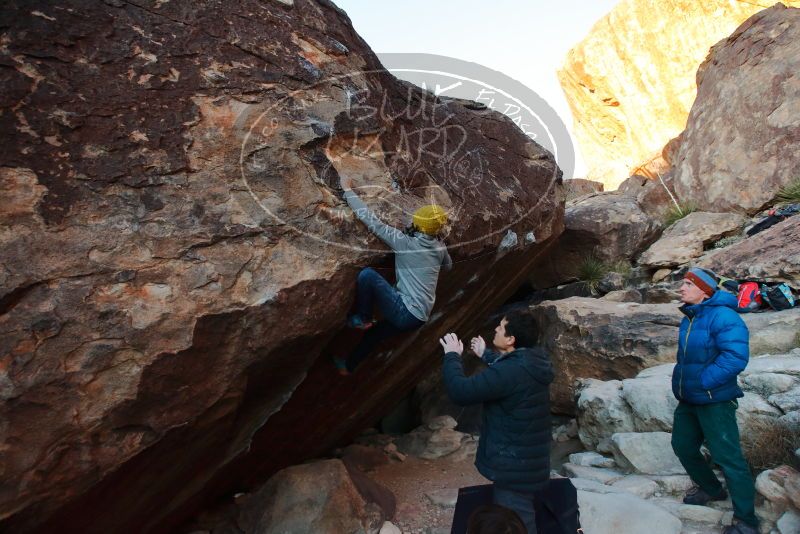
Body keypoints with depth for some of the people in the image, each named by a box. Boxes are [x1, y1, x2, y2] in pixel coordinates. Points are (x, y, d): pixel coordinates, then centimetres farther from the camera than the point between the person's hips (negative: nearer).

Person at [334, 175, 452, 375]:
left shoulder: (404, 242, -13)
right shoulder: (440, 248, 5)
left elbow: (372, 221, -15)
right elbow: (448, 266, 28)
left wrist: (348, 190, -7)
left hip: (404, 312, -8)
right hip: (420, 317, 8)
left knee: (367, 274, -14)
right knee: (374, 332, 28)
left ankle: (362, 319, 7)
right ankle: (349, 366, 46)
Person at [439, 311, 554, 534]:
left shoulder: (510, 372, -31)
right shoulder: (532, 362, 0)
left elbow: (461, 391, -27)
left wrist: (452, 356, -12)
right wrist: (485, 354, 32)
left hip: (515, 468, -10)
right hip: (528, 462, 10)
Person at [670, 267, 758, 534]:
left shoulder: (722, 316, -20)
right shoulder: (689, 319, 7)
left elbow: (735, 357, -29)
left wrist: (702, 382, -24)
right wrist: (680, 379, 10)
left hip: (714, 401, -9)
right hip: (688, 401, 9)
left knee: (728, 457, -3)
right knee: (683, 445, 19)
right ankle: (710, 488, 43)